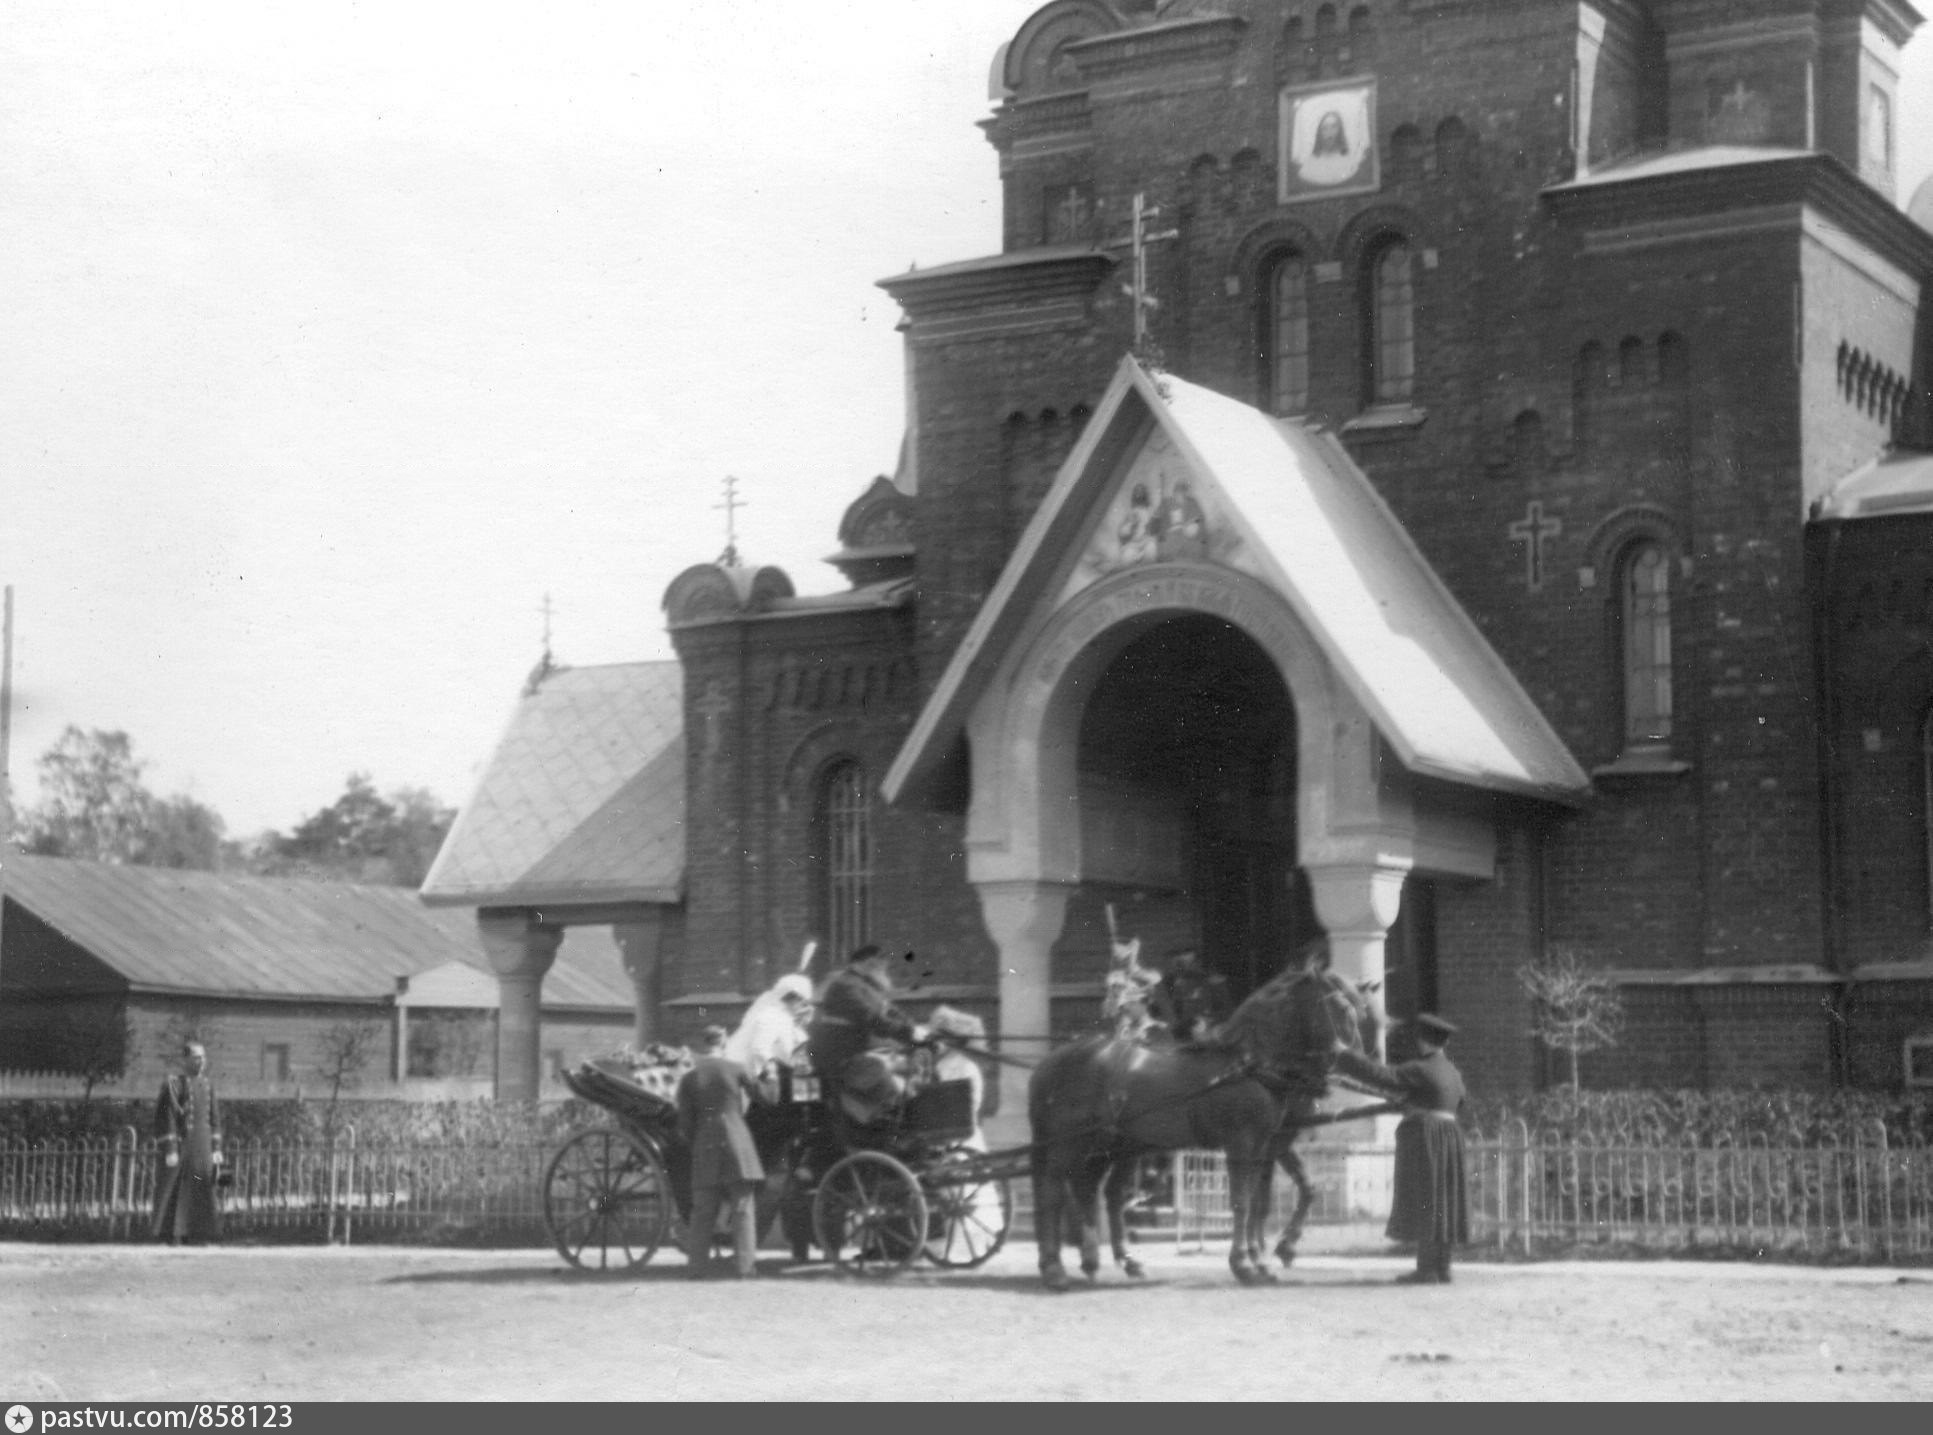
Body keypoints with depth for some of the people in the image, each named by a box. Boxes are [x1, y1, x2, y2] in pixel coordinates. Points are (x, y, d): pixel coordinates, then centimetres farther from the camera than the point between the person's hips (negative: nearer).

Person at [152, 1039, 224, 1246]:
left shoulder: (207, 1085, 13)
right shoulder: (173, 1084, -6)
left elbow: (215, 1120, 16)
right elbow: (166, 1118, -11)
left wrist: (216, 1150, 9)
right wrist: (169, 1150, -17)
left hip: (202, 1150, 6)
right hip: (179, 1148, -6)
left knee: (201, 1192, 5)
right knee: (176, 1193, -6)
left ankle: (196, 1237, 9)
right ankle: (174, 1236, -3)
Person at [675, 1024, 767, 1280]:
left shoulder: (689, 1079, 4)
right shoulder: (735, 1069, 0)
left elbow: (685, 1124, 3)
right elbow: (760, 1095, 14)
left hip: (705, 1152, 2)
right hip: (737, 1145, -2)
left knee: (703, 1212, 8)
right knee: (743, 1208, 1)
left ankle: (698, 1266, 5)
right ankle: (745, 1266, -5)